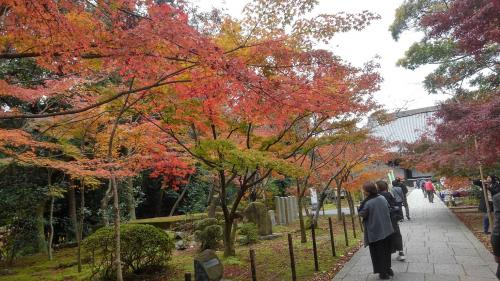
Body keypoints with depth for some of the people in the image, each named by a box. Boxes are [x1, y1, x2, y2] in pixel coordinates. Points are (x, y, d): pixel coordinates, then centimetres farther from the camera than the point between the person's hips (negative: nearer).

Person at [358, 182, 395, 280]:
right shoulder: (382, 198, -4)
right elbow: (388, 208, 11)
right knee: (386, 251, 22)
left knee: (378, 252, 9)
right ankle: (388, 269, 34)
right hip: (386, 230, 6)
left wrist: (359, 208, 0)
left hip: (374, 232, -6)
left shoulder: (367, 203, -24)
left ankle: (383, 272, 16)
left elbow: (361, 214, -13)